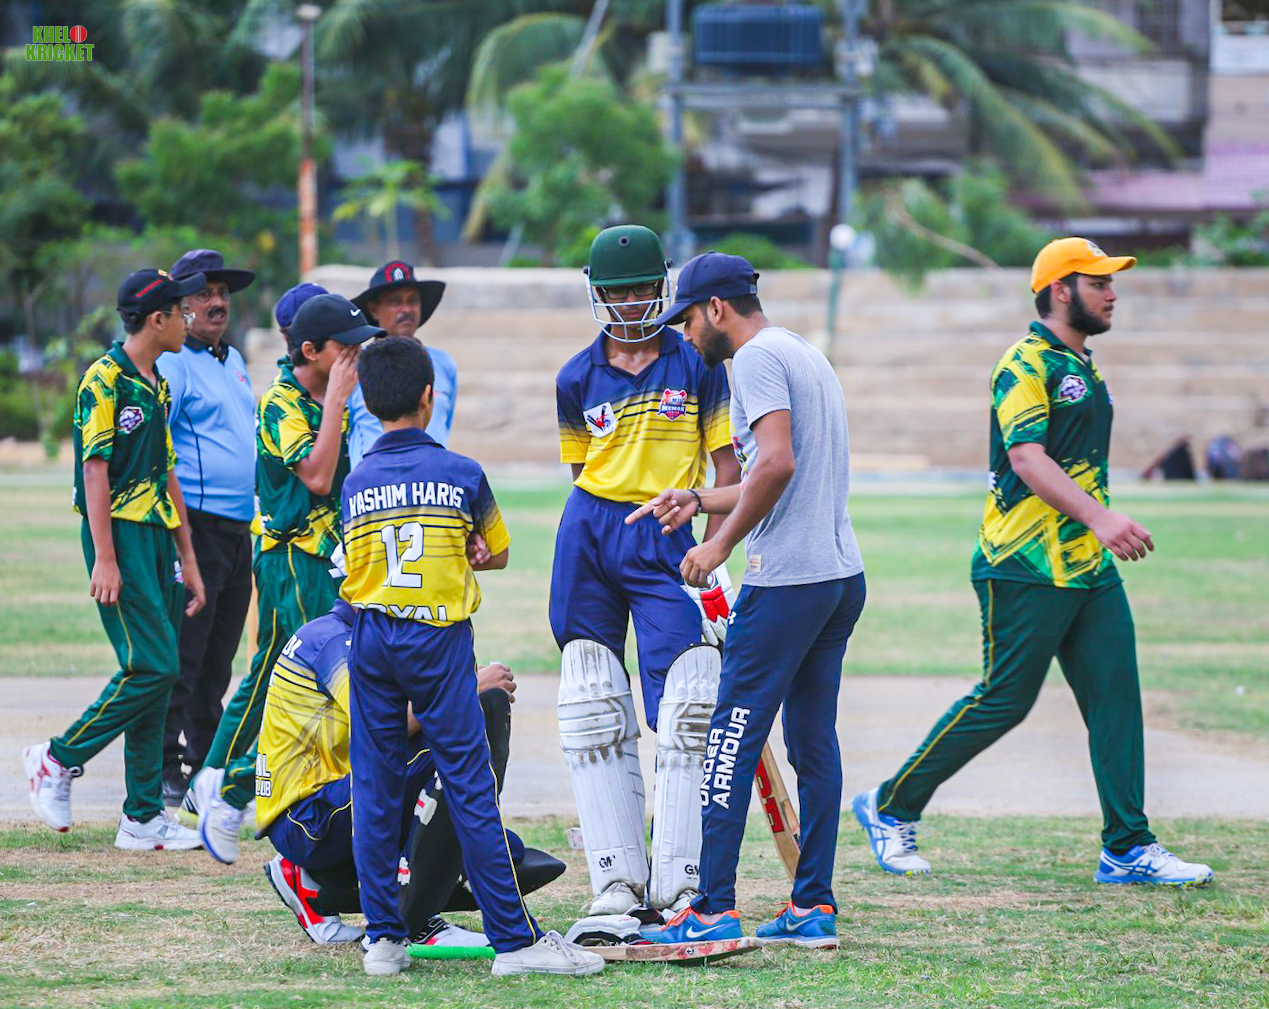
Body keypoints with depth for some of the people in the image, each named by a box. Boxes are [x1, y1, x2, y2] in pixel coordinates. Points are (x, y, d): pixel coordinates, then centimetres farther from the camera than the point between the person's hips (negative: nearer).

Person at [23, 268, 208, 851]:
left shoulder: (157, 386, 18)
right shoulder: (104, 379, -9)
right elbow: (95, 471, -14)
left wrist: (186, 558, 19)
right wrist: (104, 559, -19)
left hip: (157, 537, 9)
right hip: (120, 535, -9)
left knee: (155, 673, 5)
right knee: (152, 666, -15)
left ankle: (144, 818, 6)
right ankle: (60, 760, -1)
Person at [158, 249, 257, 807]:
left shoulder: (233, 360, 19)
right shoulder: (171, 363, -8)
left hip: (239, 530, 8)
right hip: (196, 525, -8)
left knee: (217, 661, 11)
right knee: (181, 657, -9)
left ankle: (207, 767, 16)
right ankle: (163, 769, -5)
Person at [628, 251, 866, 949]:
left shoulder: (757, 357, -8)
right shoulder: (809, 357, 22)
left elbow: (778, 464, -21)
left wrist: (721, 544, -14)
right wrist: (700, 501, 32)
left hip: (786, 579, -10)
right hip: (842, 575, 10)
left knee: (733, 740, -7)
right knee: (814, 742, 10)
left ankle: (714, 910, -10)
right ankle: (813, 908, 10)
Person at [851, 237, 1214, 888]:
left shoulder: (1083, 368, 19)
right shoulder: (1026, 364, -11)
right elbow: (1027, 457, -23)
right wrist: (1098, 517, -33)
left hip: (1090, 567, 9)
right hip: (1027, 569, -9)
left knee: (1116, 696, 1)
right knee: (1004, 700, -5)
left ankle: (1128, 850, 2)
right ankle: (891, 808, 9)